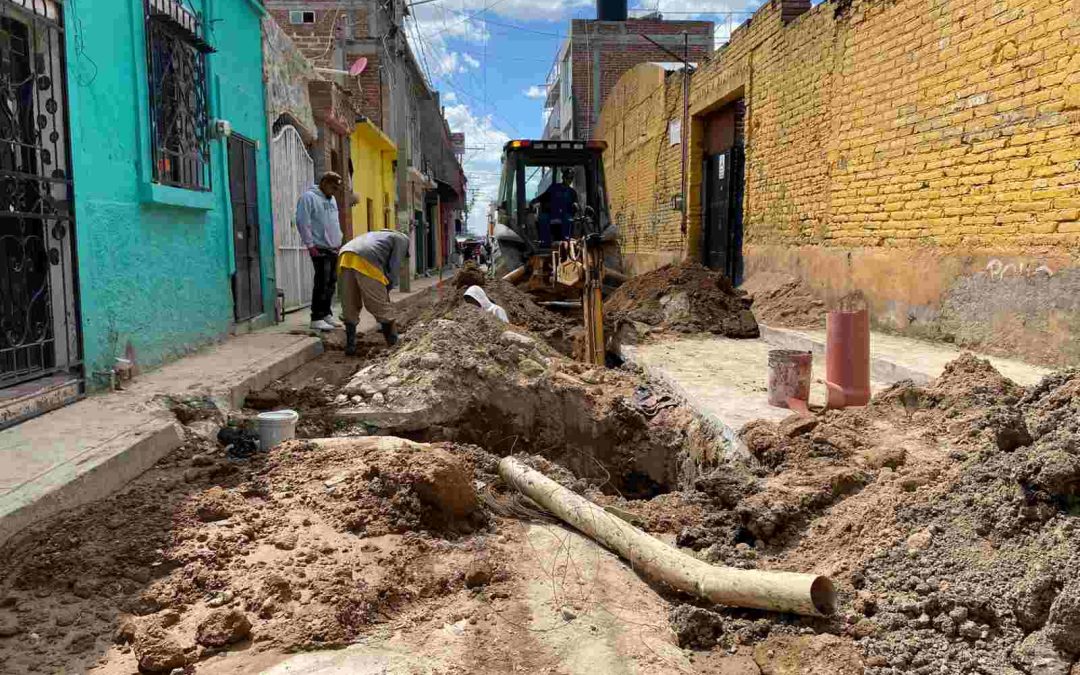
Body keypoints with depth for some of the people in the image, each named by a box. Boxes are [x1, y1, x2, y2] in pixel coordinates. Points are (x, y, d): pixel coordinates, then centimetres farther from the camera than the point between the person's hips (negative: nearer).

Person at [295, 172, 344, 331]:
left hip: (334, 248, 8)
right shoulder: (309, 197, -8)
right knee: (322, 283, -11)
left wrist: (339, 241, 18)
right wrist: (310, 244, -16)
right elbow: (303, 222, -14)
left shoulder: (332, 199, 19)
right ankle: (316, 318, -8)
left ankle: (326, 314, 19)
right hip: (320, 249, -8)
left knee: (331, 282, 10)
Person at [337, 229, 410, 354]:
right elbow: (394, 266, 6)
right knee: (380, 305, 8)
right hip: (366, 262, -7)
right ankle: (392, 339, 23)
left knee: (349, 307, 15)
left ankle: (350, 345, 16)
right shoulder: (403, 239, 20)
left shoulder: (381, 235, 41)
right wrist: (387, 289, 16)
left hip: (346, 256, 7)